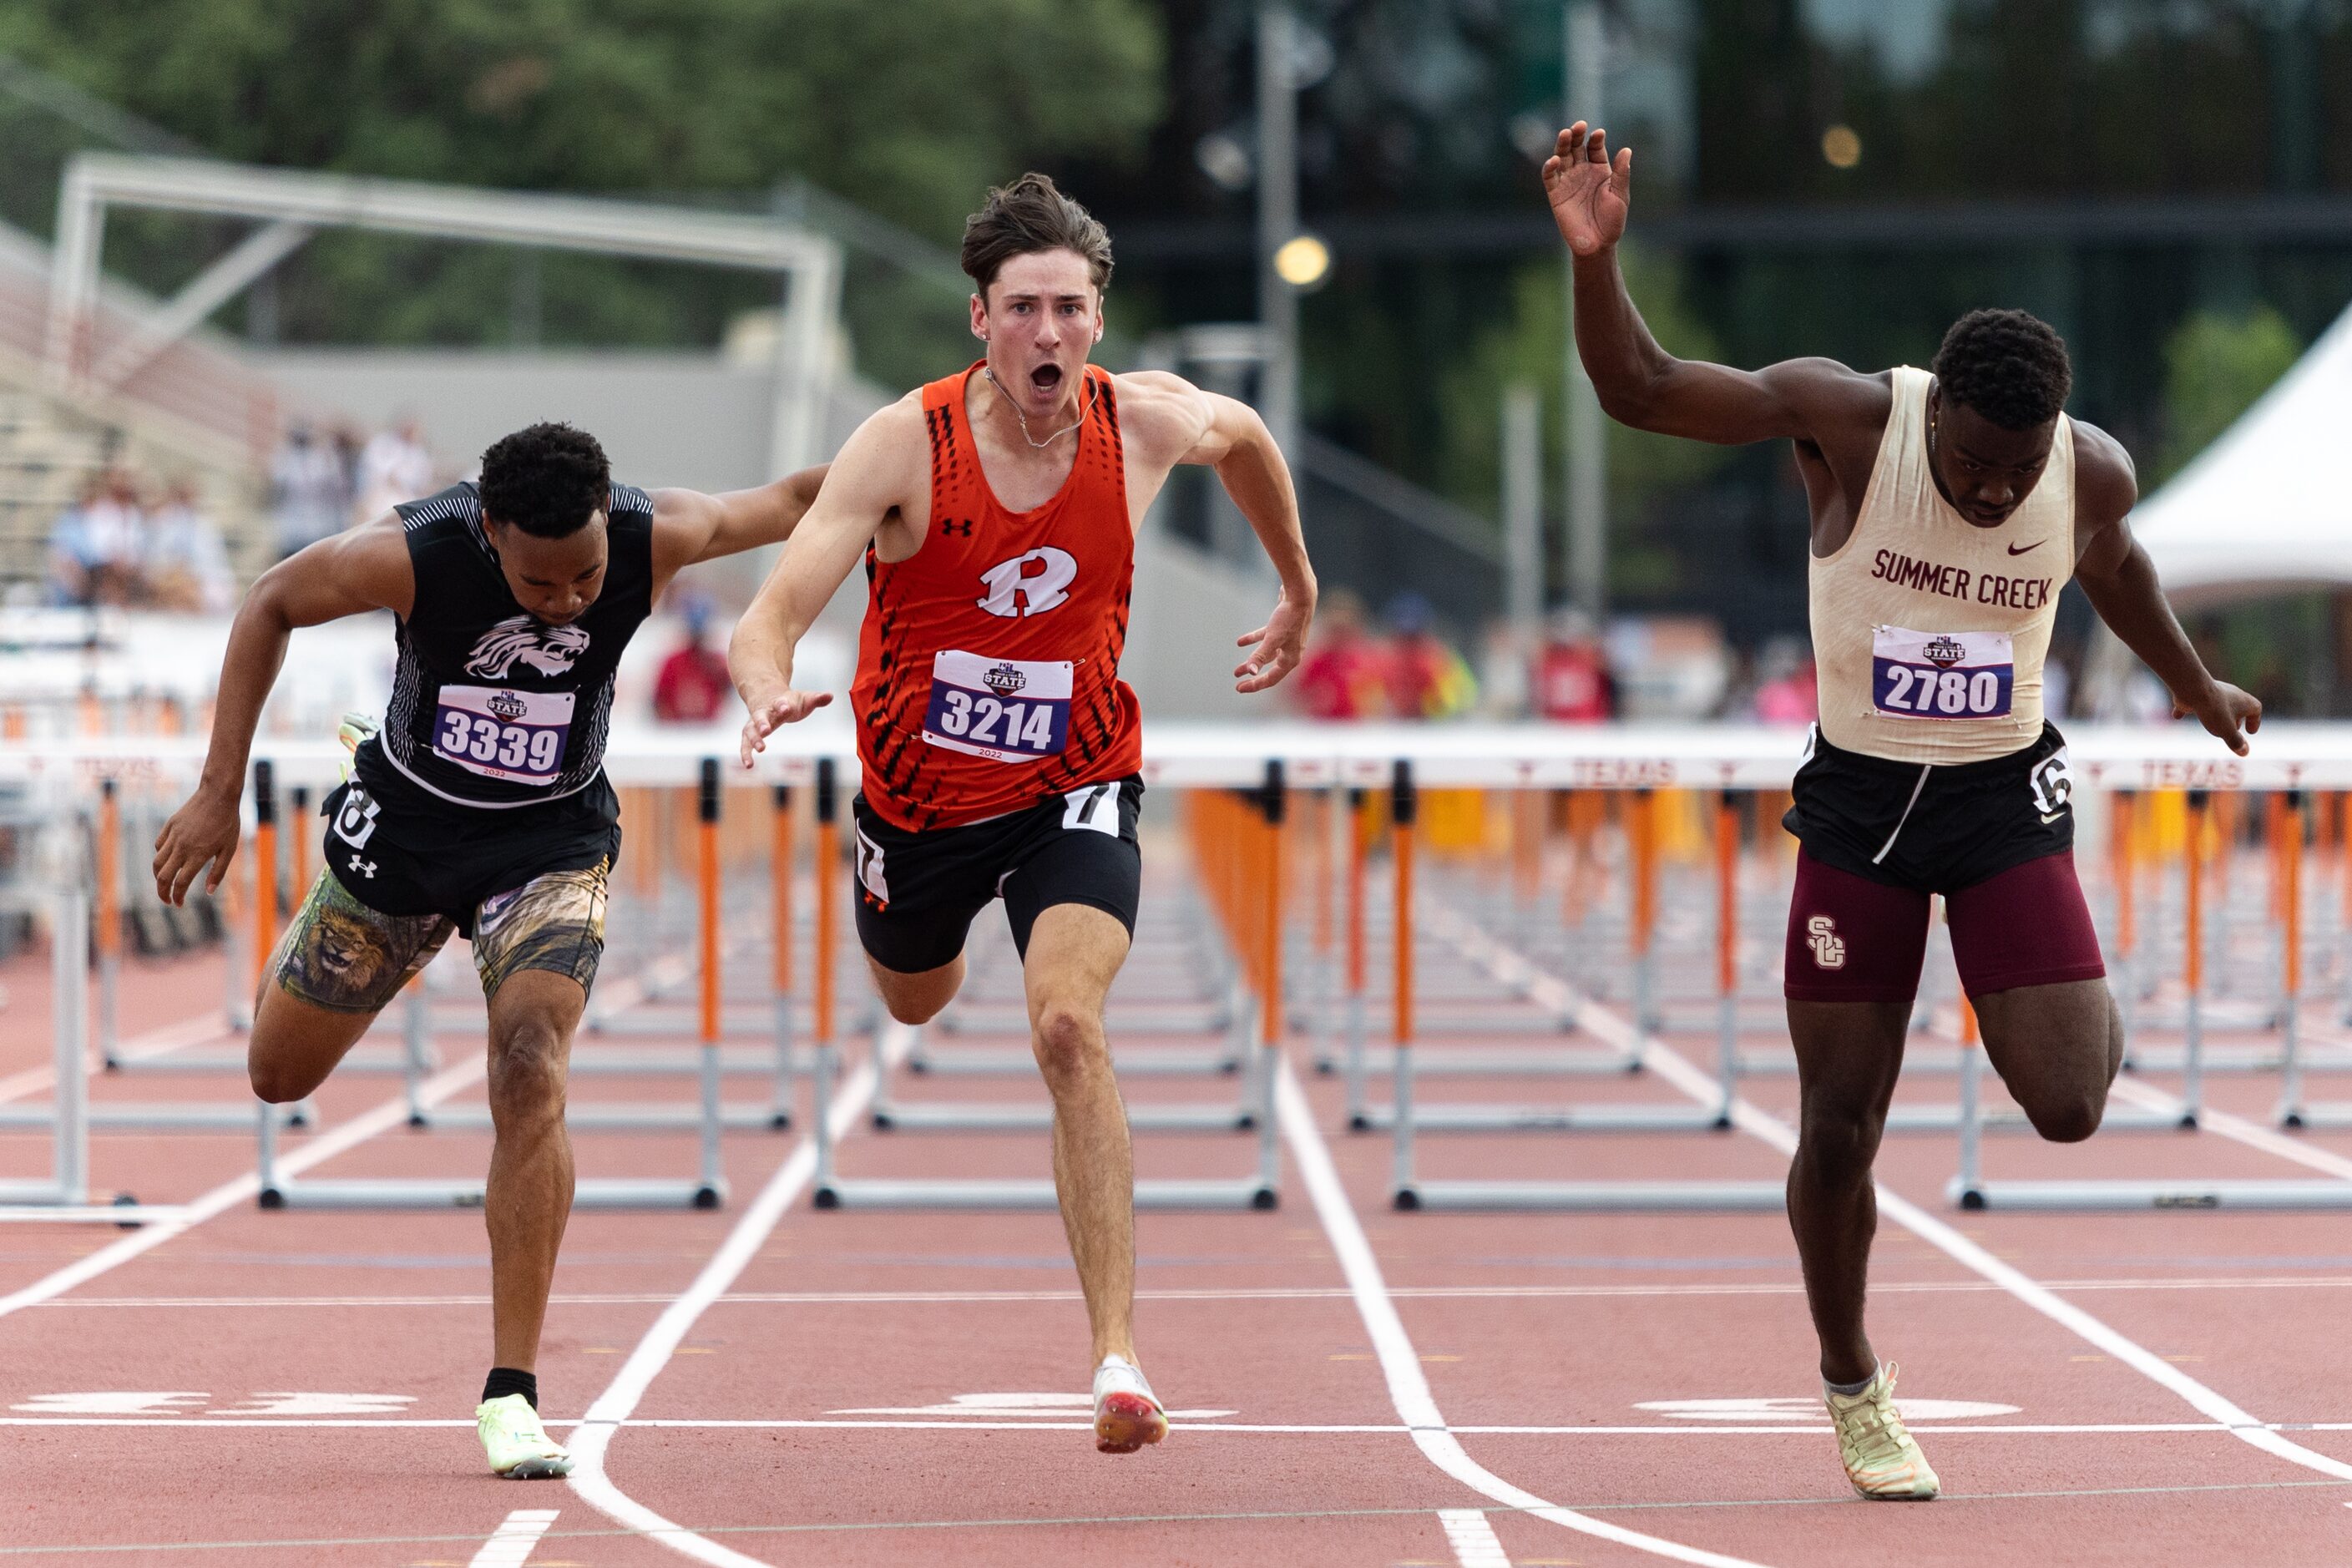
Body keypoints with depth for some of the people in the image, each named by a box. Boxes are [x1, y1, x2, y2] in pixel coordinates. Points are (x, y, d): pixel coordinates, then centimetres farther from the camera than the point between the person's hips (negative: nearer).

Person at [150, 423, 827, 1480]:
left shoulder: (653, 539, -26)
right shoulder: (412, 555, -30)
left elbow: (785, 506, -5)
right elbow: (270, 604, -12)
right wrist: (217, 794, -13)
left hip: (551, 839, -1)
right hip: (407, 824, 1)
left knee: (529, 1074, -24)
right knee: (281, 1075, 18)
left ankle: (511, 1394, -18)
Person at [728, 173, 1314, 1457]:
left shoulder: (1147, 422, -16)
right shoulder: (906, 446, -24)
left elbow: (1245, 435, 11)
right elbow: (771, 614, -29)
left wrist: (1298, 591, 24)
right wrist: (769, 691, -53)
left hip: (1074, 788, -1)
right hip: (919, 794, 1)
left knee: (1068, 1024, -26)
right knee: (915, 1004, 28)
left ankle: (1117, 1352, -28)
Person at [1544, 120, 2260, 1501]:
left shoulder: (2093, 469, -12)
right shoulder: (1846, 419, -19)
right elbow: (1642, 388, -21)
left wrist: (2194, 687, 29)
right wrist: (1595, 255, -38)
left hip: (2007, 800, 1)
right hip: (1858, 806, -1)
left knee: (2068, 1109, -12)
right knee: (1840, 1128, 0)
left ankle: (2086, 1019, 28)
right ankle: (1854, 1389, 23)